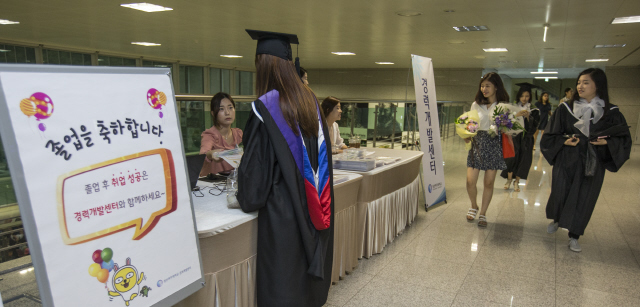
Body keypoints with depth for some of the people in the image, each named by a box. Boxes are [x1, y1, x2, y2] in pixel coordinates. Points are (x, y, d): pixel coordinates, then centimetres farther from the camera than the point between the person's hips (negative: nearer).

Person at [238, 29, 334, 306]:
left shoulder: (264, 108, -16)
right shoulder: (311, 101, 3)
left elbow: (255, 163, -13)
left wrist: (247, 198, 6)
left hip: (282, 213, -6)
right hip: (313, 209, 7)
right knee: (308, 275, 22)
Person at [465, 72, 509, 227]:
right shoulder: (476, 105, 6)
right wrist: (467, 136, -11)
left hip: (494, 146, -1)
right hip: (477, 144, 1)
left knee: (489, 183, 4)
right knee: (470, 181, -7)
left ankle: (483, 214, 21)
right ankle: (474, 206, 22)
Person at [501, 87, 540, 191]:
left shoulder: (533, 110, 3)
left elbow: (533, 127, -3)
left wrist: (528, 117, -18)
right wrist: (517, 115, -20)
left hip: (526, 139, 1)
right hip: (513, 137, 0)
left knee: (523, 160, 1)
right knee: (511, 158, -6)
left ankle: (517, 182, 14)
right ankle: (509, 179, 11)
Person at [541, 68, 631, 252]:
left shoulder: (611, 113, -2)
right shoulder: (565, 109, -2)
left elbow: (624, 138, 3)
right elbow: (551, 135, 2)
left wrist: (606, 142, -15)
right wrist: (564, 141, -16)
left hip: (592, 163, 0)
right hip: (566, 160, 0)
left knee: (584, 199, 5)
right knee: (560, 194, 1)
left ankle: (574, 236, 20)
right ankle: (556, 220, 33)